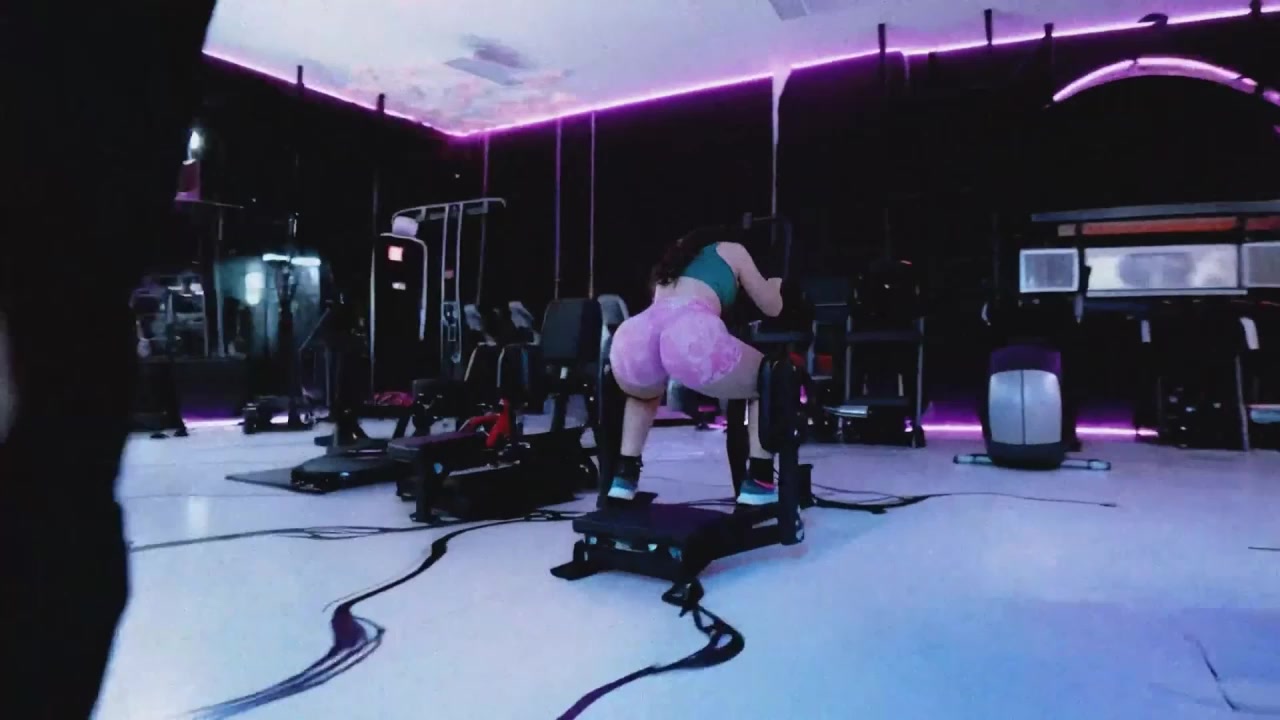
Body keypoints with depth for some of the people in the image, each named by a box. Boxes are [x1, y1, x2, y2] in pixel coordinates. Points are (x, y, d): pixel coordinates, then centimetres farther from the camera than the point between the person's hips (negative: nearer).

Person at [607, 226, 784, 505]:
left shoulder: (676, 255, 42)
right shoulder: (732, 250, 30)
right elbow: (773, 308, 35)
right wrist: (775, 285, 58)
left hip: (632, 337, 5)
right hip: (690, 334, -4)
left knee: (644, 394, 41)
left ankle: (624, 477, 27)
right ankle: (759, 483, 16)